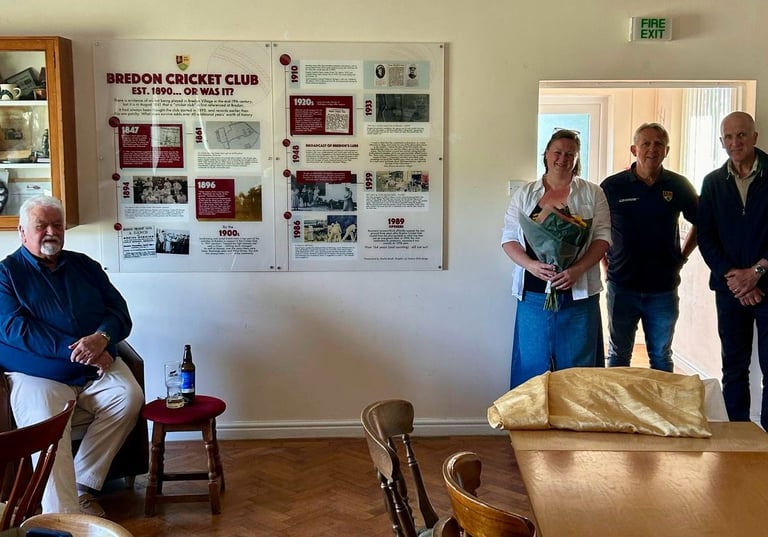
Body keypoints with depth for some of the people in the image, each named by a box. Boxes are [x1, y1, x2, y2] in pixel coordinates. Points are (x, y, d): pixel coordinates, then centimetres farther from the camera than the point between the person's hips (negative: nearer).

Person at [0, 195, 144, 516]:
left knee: (130, 397, -25)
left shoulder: (84, 266, 16)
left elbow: (120, 311, 8)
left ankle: (83, 485, -15)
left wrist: (101, 338, -17)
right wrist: (76, 350, -18)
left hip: (97, 369, 3)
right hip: (38, 375, -3)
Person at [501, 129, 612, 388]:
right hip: (533, 294, 1)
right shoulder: (524, 194, 9)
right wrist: (531, 265, -14)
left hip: (578, 294, -1)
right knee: (533, 366, 7)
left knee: (577, 367, 3)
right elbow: (509, 238, 5)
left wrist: (577, 269, -17)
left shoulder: (592, 193, 6)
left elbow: (602, 237, -1)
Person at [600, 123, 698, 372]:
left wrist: (682, 257, 6)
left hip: (663, 288, 1)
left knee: (661, 358, 13)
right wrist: (606, 263, 0)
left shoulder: (679, 186, 0)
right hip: (622, 287, -1)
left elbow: (700, 223, 14)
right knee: (618, 356, 11)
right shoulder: (612, 186, -4)